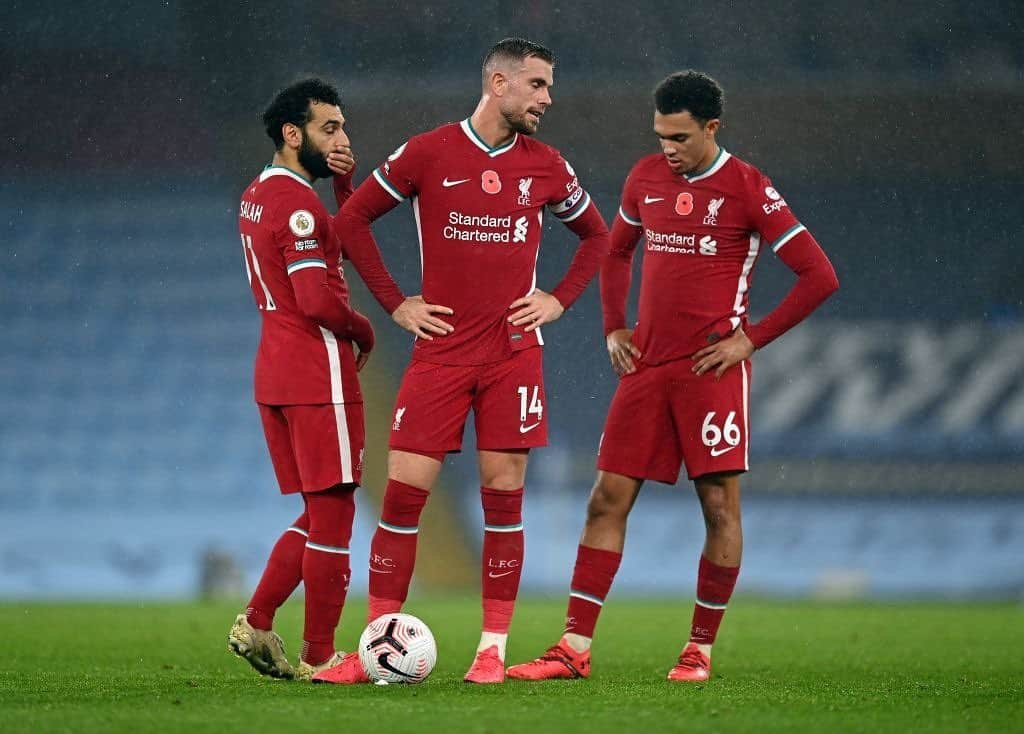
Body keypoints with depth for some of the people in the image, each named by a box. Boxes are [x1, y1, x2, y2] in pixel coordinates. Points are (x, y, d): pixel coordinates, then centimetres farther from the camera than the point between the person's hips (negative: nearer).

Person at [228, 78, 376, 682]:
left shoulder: (258, 196, 15)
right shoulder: (299, 203, -15)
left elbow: (349, 248, 20)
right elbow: (318, 301, -22)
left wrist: (346, 184, 7)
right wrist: (365, 334, -4)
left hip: (276, 373, 10)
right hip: (318, 375, -10)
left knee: (319, 513, 16)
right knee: (333, 513, -4)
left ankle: (257, 623, 9)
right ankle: (320, 657, -2)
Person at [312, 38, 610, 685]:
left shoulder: (547, 166, 6)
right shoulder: (428, 153, -2)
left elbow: (597, 234, 21)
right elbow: (353, 219, 5)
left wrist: (559, 299, 7)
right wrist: (395, 304, 1)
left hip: (513, 352, 2)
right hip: (440, 350, -1)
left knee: (504, 498, -1)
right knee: (404, 492, -5)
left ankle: (493, 649, 5)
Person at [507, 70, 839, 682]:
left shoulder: (747, 189, -7)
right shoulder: (647, 178, 9)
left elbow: (820, 276, -8)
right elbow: (617, 251, 28)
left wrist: (752, 338, -9)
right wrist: (615, 328, 15)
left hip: (711, 367, -5)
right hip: (647, 365, 5)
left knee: (720, 504, -3)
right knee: (608, 499, 0)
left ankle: (701, 649, 8)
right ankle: (575, 648, 1)